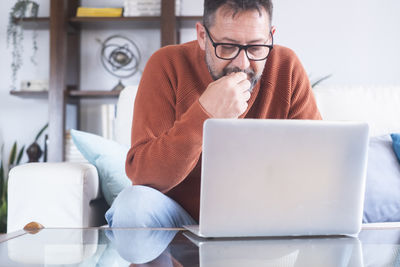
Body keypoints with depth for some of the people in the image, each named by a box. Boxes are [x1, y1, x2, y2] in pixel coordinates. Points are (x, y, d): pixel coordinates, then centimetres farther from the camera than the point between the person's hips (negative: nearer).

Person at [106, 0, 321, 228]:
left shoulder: (286, 69, -9)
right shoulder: (168, 65, -15)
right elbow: (140, 174, -22)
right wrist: (205, 114, -35)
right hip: (179, 217, -1)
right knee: (133, 203, -31)